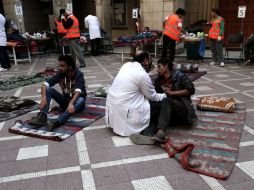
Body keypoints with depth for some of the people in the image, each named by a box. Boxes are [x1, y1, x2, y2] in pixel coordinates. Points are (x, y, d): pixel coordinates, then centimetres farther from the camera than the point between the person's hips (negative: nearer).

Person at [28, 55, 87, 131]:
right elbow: (45, 84, -15)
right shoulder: (60, 74, -8)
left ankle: (57, 121, -55)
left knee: (81, 100, -39)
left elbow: (78, 91, -38)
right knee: (49, 89, -16)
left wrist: (71, 103, -55)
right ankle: (42, 116, -33)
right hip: (65, 100, 4)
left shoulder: (78, 75, -21)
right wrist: (43, 97, -35)